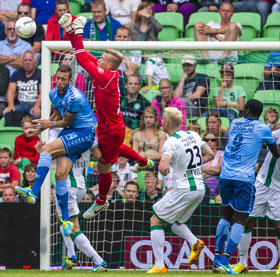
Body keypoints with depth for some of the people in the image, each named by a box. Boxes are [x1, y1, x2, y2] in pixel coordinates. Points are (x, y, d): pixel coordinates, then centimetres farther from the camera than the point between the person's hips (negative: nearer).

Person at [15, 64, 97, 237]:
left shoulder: (74, 97, -21)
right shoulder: (54, 94, 6)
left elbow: (67, 122, -12)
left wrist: (50, 124, -3)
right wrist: (43, 126, 7)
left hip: (85, 133, -8)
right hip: (69, 133, 8)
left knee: (47, 149, -24)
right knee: (61, 173, -7)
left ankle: (34, 192, -27)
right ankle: (66, 220, -3)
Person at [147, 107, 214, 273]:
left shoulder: (171, 142, -15)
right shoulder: (193, 135, 7)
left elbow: (163, 168, -28)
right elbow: (210, 155, 17)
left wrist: (165, 171, -5)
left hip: (183, 189, -7)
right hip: (200, 188, 7)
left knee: (156, 220, 6)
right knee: (173, 221, 25)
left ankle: (160, 265, -1)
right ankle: (194, 242, -2)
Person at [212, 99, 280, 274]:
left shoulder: (234, 123, 11)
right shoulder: (263, 129, -2)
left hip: (226, 175, 5)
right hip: (244, 178, -5)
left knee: (226, 215, 18)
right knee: (240, 220, -3)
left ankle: (217, 258, 16)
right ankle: (224, 261, -14)